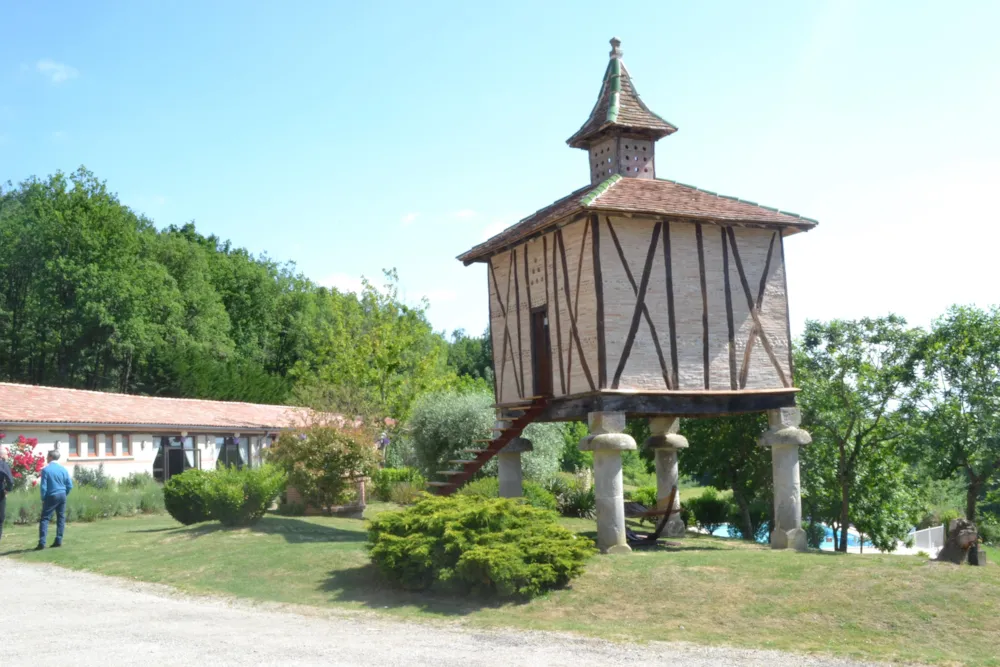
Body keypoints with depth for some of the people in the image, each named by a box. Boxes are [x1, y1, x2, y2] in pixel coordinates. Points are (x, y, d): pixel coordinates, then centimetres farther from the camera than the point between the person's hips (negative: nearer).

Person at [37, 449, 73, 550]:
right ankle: (58, 541, 11)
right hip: (62, 496, 5)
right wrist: (64, 494, 16)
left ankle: (42, 543, -10)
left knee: (45, 519, -2)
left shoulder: (46, 469, -10)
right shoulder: (63, 469, 4)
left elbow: (43, 486, -10)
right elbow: (70, 485, 4)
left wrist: (43, 498, 1)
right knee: (61, 518, 11)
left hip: (51, 496, -5)